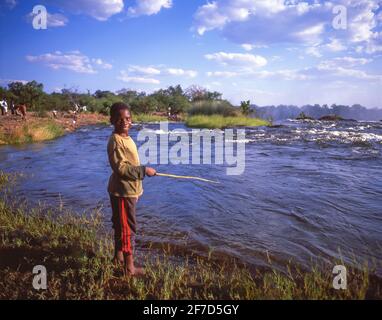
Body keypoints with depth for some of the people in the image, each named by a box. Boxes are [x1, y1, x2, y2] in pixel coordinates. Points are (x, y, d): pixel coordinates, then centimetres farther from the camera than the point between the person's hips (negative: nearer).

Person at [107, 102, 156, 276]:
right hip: (122, 192, -10)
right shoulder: (115, 140, -19)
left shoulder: (126, 138, 11)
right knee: (128, 228, -2)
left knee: (120, 225, 21)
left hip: (129, 190, 10)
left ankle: (118, 256, 37)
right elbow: (121, 167, -26)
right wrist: (144, 170, -22)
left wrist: (139, 180, 19)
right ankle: (129, 267, 8)